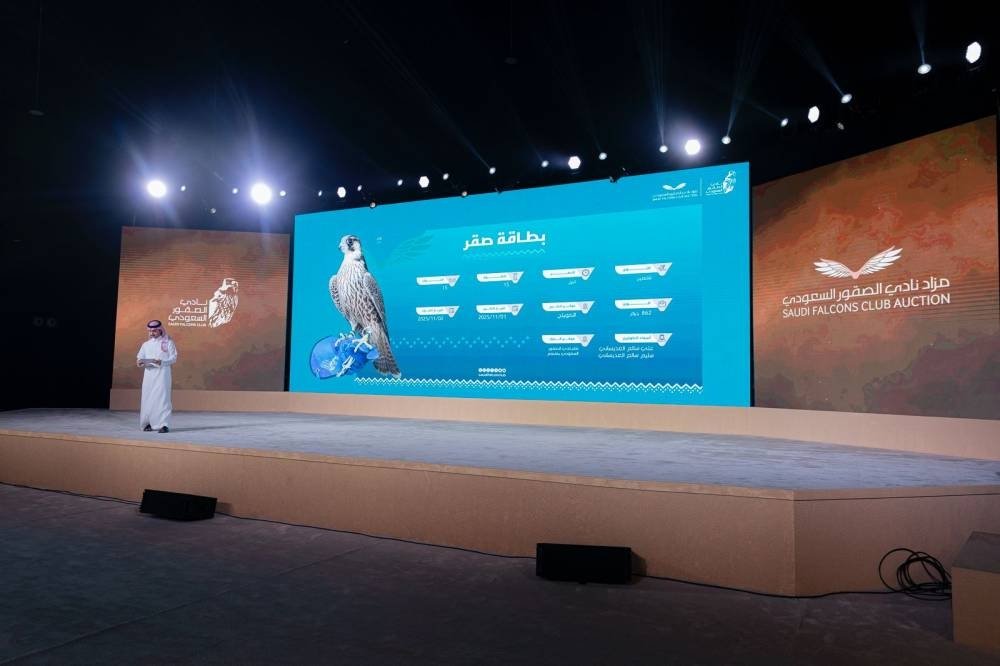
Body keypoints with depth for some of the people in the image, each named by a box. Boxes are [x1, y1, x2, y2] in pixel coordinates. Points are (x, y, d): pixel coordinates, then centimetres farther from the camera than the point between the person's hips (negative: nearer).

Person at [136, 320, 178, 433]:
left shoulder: (168, 343, 2)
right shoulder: (146, 344, 15)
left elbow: (173, 358, -4)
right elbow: (139, 357, 10)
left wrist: (161, 362, -19)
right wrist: (140, 362, -14)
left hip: (162, 374, -4)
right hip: (149, 374, 4)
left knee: (162, 397, -10)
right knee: (147, 398, 3)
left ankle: (163, 424, -12)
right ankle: (149, 423, 12)